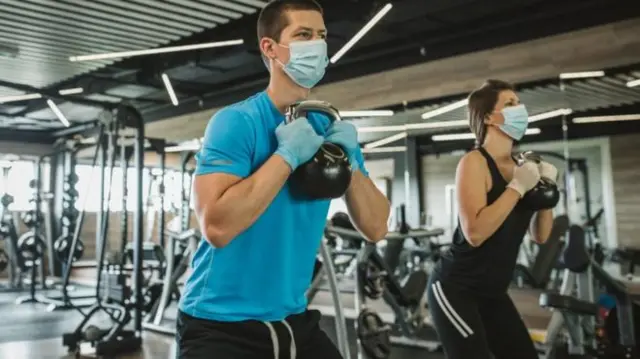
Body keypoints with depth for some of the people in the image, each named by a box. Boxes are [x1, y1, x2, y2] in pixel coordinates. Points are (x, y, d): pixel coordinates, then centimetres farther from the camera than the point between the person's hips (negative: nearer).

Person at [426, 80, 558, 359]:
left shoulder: (519, 165, 8)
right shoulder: (474, 162, -13)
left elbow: (540, 236, 11)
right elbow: (475, 233, -28)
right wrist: (518, 187, -21)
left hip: (492, 292, 8)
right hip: (456, 289, -8)